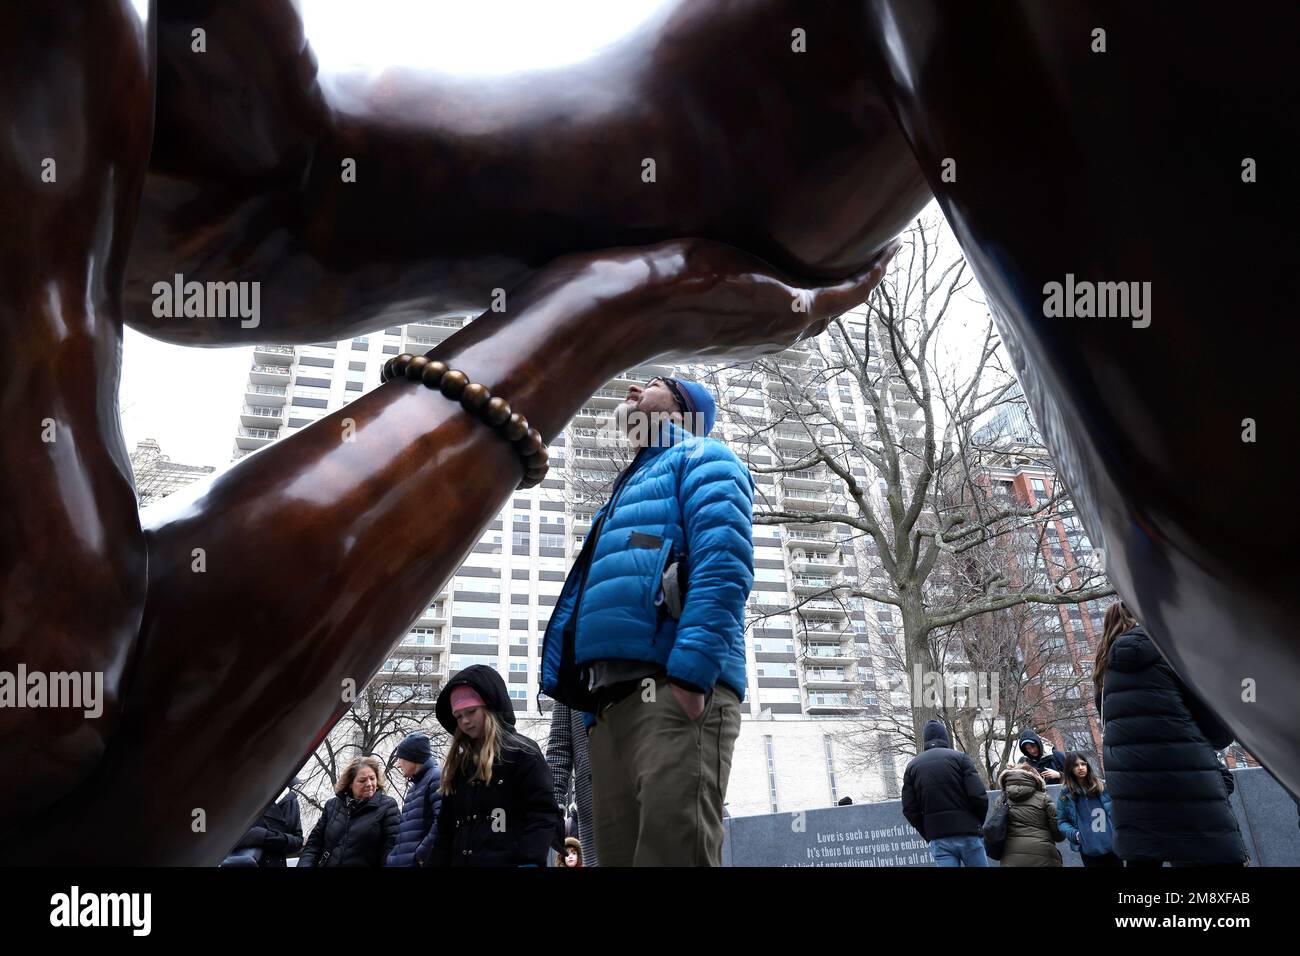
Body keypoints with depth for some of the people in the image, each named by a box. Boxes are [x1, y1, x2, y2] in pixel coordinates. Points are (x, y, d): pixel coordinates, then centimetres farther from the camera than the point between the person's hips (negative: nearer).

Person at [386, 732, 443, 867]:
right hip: (405, 860, 9)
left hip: (422, 861, -9)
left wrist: (422, 854, -17)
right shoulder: (413, 788, 22)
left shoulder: (436, 778, -9)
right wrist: (395, 857, 13)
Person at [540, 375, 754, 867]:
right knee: (619, 852, 6)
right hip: (613, 699, 9)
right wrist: (589, 694, 18)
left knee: (672, 851, -16)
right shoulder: (630, 488, 35)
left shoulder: (701, 458, 9)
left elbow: (723, 565, -10)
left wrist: (691, 673, -22)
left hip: (673, 689, -9)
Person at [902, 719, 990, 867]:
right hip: (968, 833, -2)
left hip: (938, 839, 2)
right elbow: (979, 796, -9)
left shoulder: (912, 766, 9)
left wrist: (928, 835, 12)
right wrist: (978, 824, 7)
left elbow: (909, 810, 3)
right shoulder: (959, 757, 0)